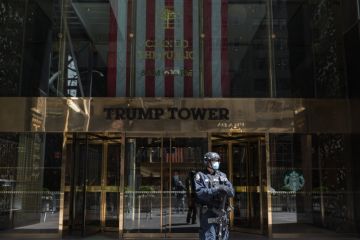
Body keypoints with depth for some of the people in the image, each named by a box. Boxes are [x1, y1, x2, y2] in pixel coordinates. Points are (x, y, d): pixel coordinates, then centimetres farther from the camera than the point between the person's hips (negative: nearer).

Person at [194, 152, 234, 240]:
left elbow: (231, 192, 5)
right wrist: (216, 189, -22)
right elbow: (200, 193, -13)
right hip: (207, 213, -5)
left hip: (221, 213, 5)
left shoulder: (222, 175, 14)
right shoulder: (200, 176, 1)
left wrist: (225, 189, -18)